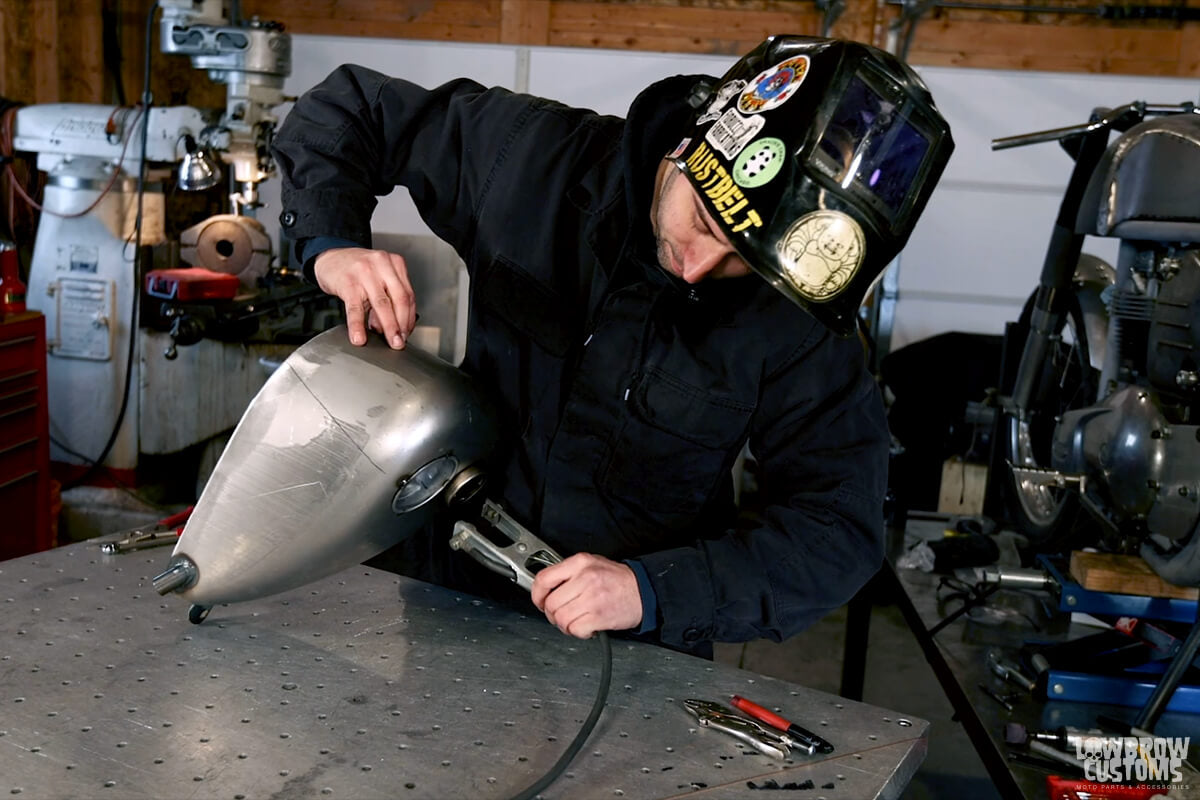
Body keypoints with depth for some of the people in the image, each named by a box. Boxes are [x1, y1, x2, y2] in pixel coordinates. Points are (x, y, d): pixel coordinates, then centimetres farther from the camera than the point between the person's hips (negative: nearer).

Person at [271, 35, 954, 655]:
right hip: (447, 599, 2)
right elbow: (345, 111, 2)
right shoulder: (532, 154, -11)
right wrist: (332, 244, -18)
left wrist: (654, 592, -26)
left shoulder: (800, 321, -15)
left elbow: (841, 530, -14)